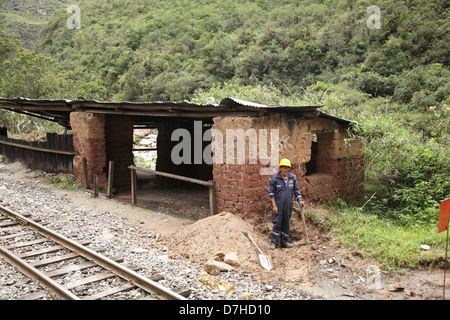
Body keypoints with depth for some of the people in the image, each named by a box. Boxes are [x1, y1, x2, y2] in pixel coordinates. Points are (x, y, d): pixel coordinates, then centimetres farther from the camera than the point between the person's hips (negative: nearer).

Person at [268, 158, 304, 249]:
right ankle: (274, 242, 7)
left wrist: (300, 200, 0)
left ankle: (284, 242, 21)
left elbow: (296, 190, 13)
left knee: (286, 224, 10)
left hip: (288, 205, 4)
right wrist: (274, 206, -9)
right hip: (278, 205, -4)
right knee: (277, 223, -3)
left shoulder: (292, 178, 4)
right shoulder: (275, 178, -7)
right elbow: (271, 193, -5)